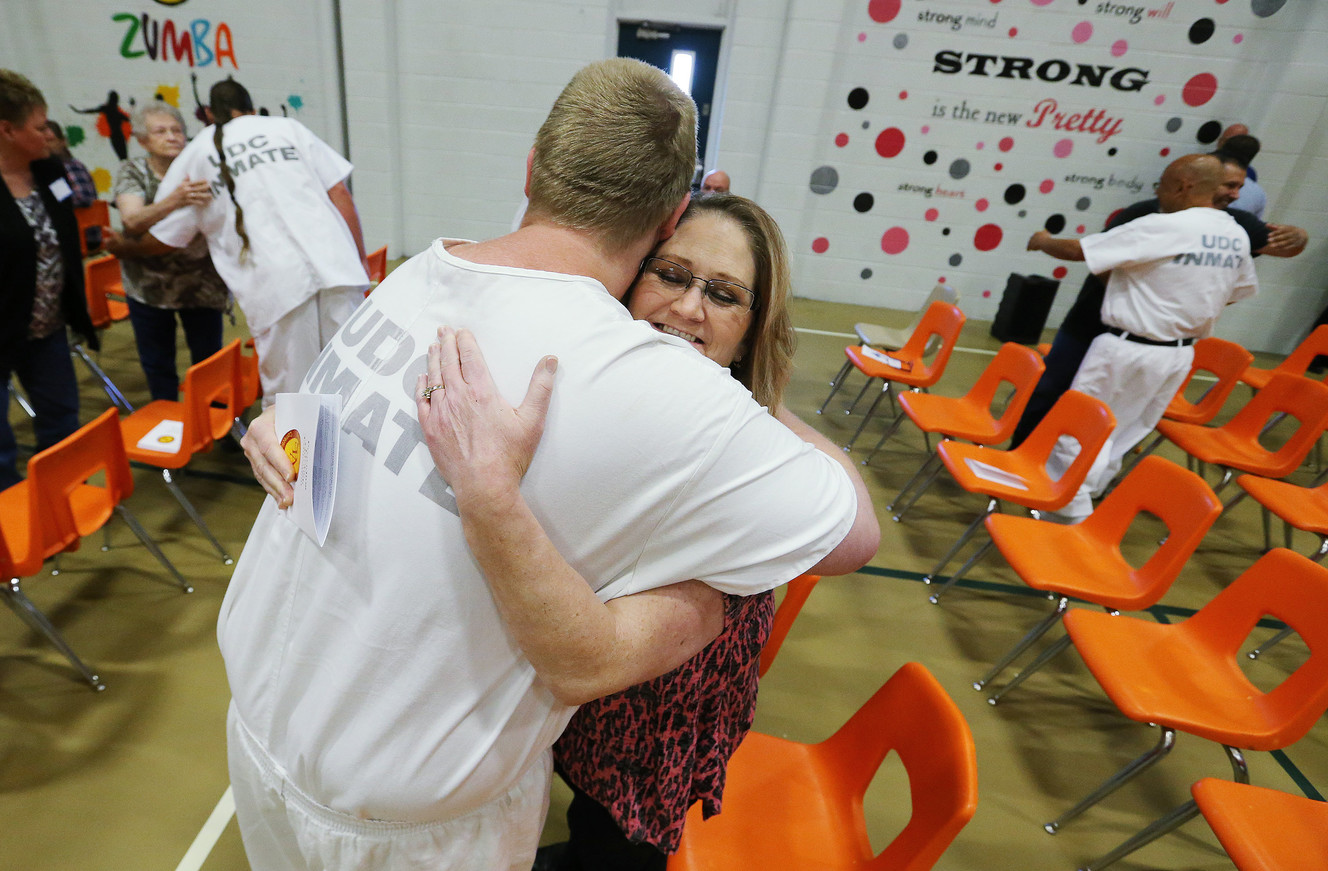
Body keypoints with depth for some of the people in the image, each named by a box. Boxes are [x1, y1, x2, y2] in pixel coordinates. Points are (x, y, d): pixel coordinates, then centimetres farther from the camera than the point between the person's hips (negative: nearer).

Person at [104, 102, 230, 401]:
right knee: (157, 366, 10)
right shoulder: (132, 172, -4)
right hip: (148, 284, 1)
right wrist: (175, 200, -39)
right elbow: (132, 221, -22)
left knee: (208, 360, 4)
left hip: (201, 283, 0)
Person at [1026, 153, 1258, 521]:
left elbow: (1077, 250, -14)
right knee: (1123, 435, 18)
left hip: (1129, 351, -8)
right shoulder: (1237, 236, 6)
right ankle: (1085, 496, 31)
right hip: (1180, 355, 8)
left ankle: (1072, 511, 11)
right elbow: (1241, 291, 20)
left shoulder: (1162, 228, -18)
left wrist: (1044, 241, 4)